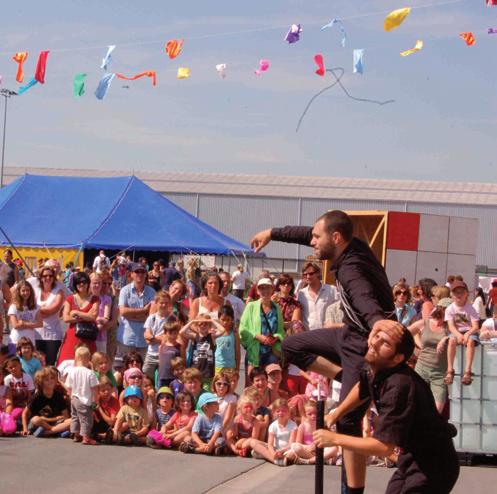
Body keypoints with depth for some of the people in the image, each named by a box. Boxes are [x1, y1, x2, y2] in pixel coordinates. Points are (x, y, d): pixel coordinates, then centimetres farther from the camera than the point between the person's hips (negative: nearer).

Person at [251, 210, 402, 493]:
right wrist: (272, 234, 26)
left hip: (365, 348, -10)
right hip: (351, 334, 10)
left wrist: (377, 319, -74)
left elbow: (364, 297, -53)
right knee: (292, 346, 21)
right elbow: (307, 234, 14)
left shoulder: (352, 269, -30)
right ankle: (349, 381, 9)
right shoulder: (352, 247, -4)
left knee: (348, 422, -12)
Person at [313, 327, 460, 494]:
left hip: (432, 466, -9)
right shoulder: (373, 370, -3)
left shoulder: (399, 386, -31)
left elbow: (384, 446, -28)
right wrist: (334, 415, 19)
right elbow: (362, 389, 24)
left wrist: (335, 439, -21)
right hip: (411, 457, 9)